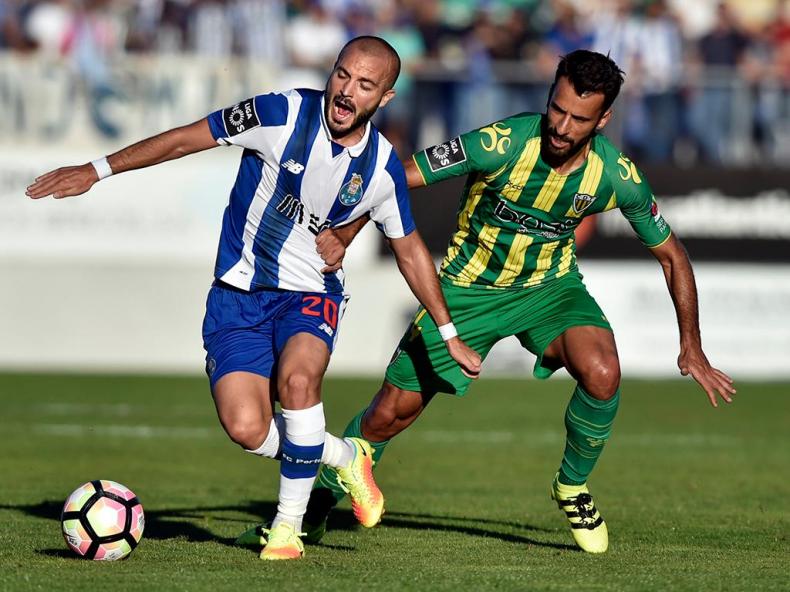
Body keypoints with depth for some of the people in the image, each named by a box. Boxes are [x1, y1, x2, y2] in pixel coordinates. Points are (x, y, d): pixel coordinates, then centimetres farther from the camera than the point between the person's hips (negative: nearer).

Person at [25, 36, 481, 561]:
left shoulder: (383, 167, -5)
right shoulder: (284, 114, -15)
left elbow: (410, 250, 10)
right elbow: (187, 138, -6)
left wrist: (449, 334, 13)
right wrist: (97, 170, -7)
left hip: (311, 295, 1)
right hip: (239, 294, -1)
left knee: (297, 379, -33)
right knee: (246, 429, -20)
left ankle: (288, 526, -14)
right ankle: (343, 457, 12)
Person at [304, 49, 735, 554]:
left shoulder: (617, 177, -20)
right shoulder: (501, 144, -29)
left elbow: (670, 253, -2)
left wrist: (691, 347, -1)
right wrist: (340, 240, -30)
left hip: (550, 286, 1)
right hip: (469, 286, -1)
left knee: (602, 375, -28)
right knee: (391, 413, 1)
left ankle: (573, 486, 1)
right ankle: (321, 500, 30)